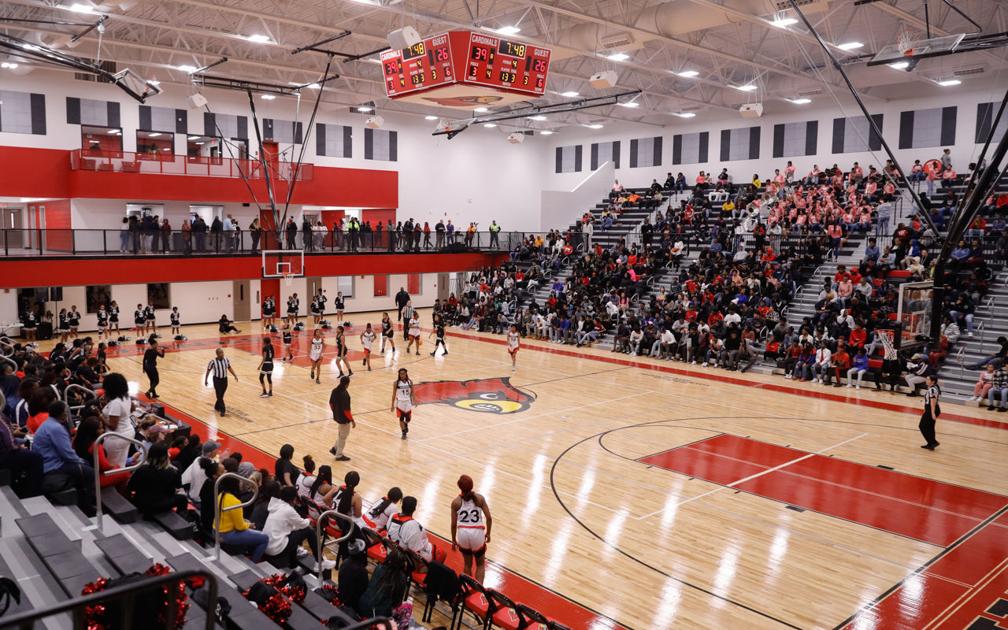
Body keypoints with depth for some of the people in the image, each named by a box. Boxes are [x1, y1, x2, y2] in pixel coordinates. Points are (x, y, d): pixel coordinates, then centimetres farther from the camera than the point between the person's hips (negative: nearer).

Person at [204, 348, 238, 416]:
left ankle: (217, 407, 35)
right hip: (217, 380, -5)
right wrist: (205, 380, -1)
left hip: (224, 379, 5)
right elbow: (208, 370, -4)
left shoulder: (226, 360, -3)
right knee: (219, 396, -6)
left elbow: (229, 368, 11)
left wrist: (235, 375, 3)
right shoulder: (213, 362, -15)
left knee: (221, 395, 14)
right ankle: (223, 410, -1)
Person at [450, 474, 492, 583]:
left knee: (467, 564, 24)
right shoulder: (479, 498, -2)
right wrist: (488, 533, 11)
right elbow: (489, 518, -4)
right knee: (480, 564, 20)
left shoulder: (456, 502, -3)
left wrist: (453, 540, 14)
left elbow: (454, 524, 1)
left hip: (463, 534, 0)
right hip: (477, 534, 0)